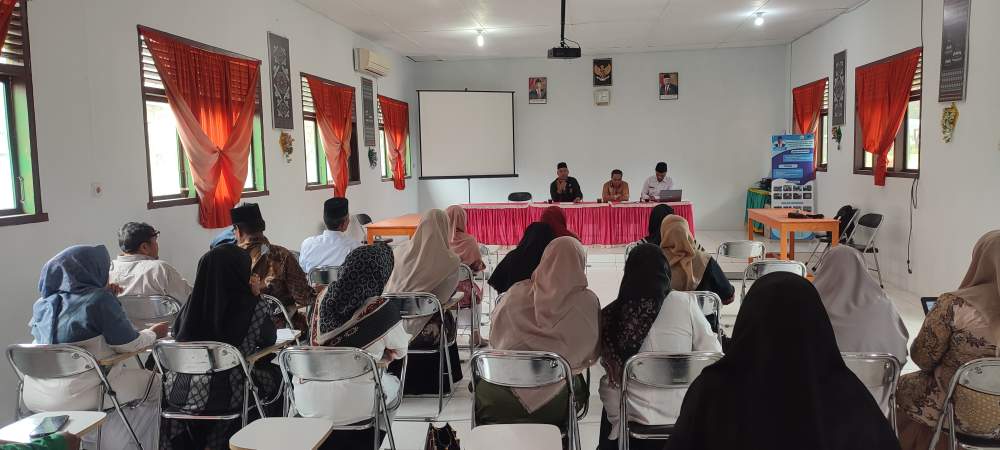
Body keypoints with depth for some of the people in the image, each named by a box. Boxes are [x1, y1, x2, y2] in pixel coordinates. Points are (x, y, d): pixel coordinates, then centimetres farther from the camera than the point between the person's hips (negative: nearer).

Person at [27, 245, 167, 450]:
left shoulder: (43, 304, 6)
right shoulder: (100, 300, -13)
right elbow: (129, 344, -8)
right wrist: (153, 333, 11)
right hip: (79, 395, -7)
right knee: (153, 382, 12)